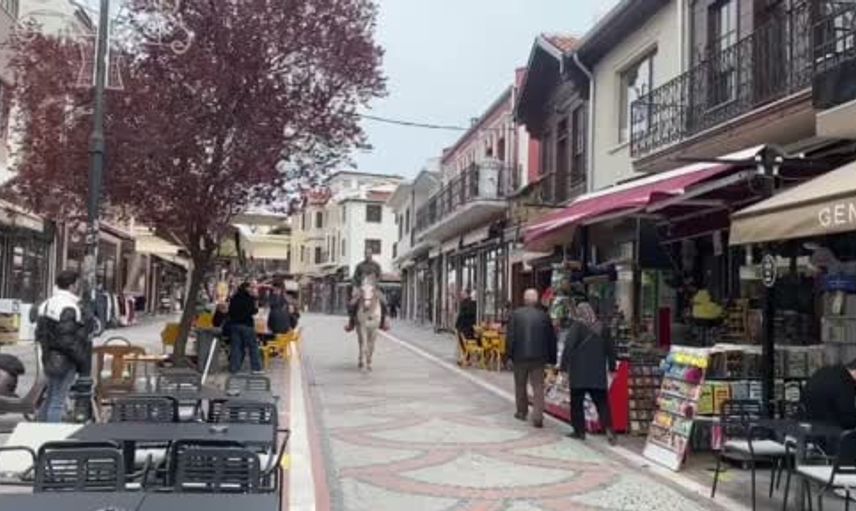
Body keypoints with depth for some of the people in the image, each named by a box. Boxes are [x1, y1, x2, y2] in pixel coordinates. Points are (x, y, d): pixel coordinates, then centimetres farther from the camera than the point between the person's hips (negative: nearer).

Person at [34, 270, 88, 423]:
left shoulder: (47, 304, 10)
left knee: (50, 398, 21)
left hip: (49, 358, 10)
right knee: (58, 402, -2)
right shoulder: (68, 307, -21)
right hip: (64, 360, -10)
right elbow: (67, 340, -24)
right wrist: (83, 360, -15)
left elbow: (39, 333, 14)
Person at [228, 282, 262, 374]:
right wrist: (256, 308, 6)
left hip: (234, 324, 5)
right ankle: (256, 368, 1)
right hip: (246, 325, -5)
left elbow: (230, 311, 13)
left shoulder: (234, 298, 10)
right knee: (253, 346, 2)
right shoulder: (249, 298, -8)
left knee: (236, 346, 7)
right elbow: (253, 311, -11)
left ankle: (233, 367, 5)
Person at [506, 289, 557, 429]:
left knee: (520, 385, 17)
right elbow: (551, 338, 4)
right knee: (538, 387, 3)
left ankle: (522, 412, 29)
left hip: (520, 356, 0)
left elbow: (510, 336, -6)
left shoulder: (516, 314, -5)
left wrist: (509, 353, 3)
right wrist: (551, 358, 12)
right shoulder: (544, 316, -2)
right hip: (539, 357, 0)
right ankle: (537, 417, -5)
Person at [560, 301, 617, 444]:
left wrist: (563, 366, -7)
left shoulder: (577, 326, -6)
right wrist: (612, 367, 23)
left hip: (579, 373, -4)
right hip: (598, 373, 4)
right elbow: (610, 349, 14)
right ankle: (608, 429, -8)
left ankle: (579, 430, 10)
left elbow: (569, 346, -12)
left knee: (577, 402, 7)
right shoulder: (600, 328, 9)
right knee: (602, 402, 6)